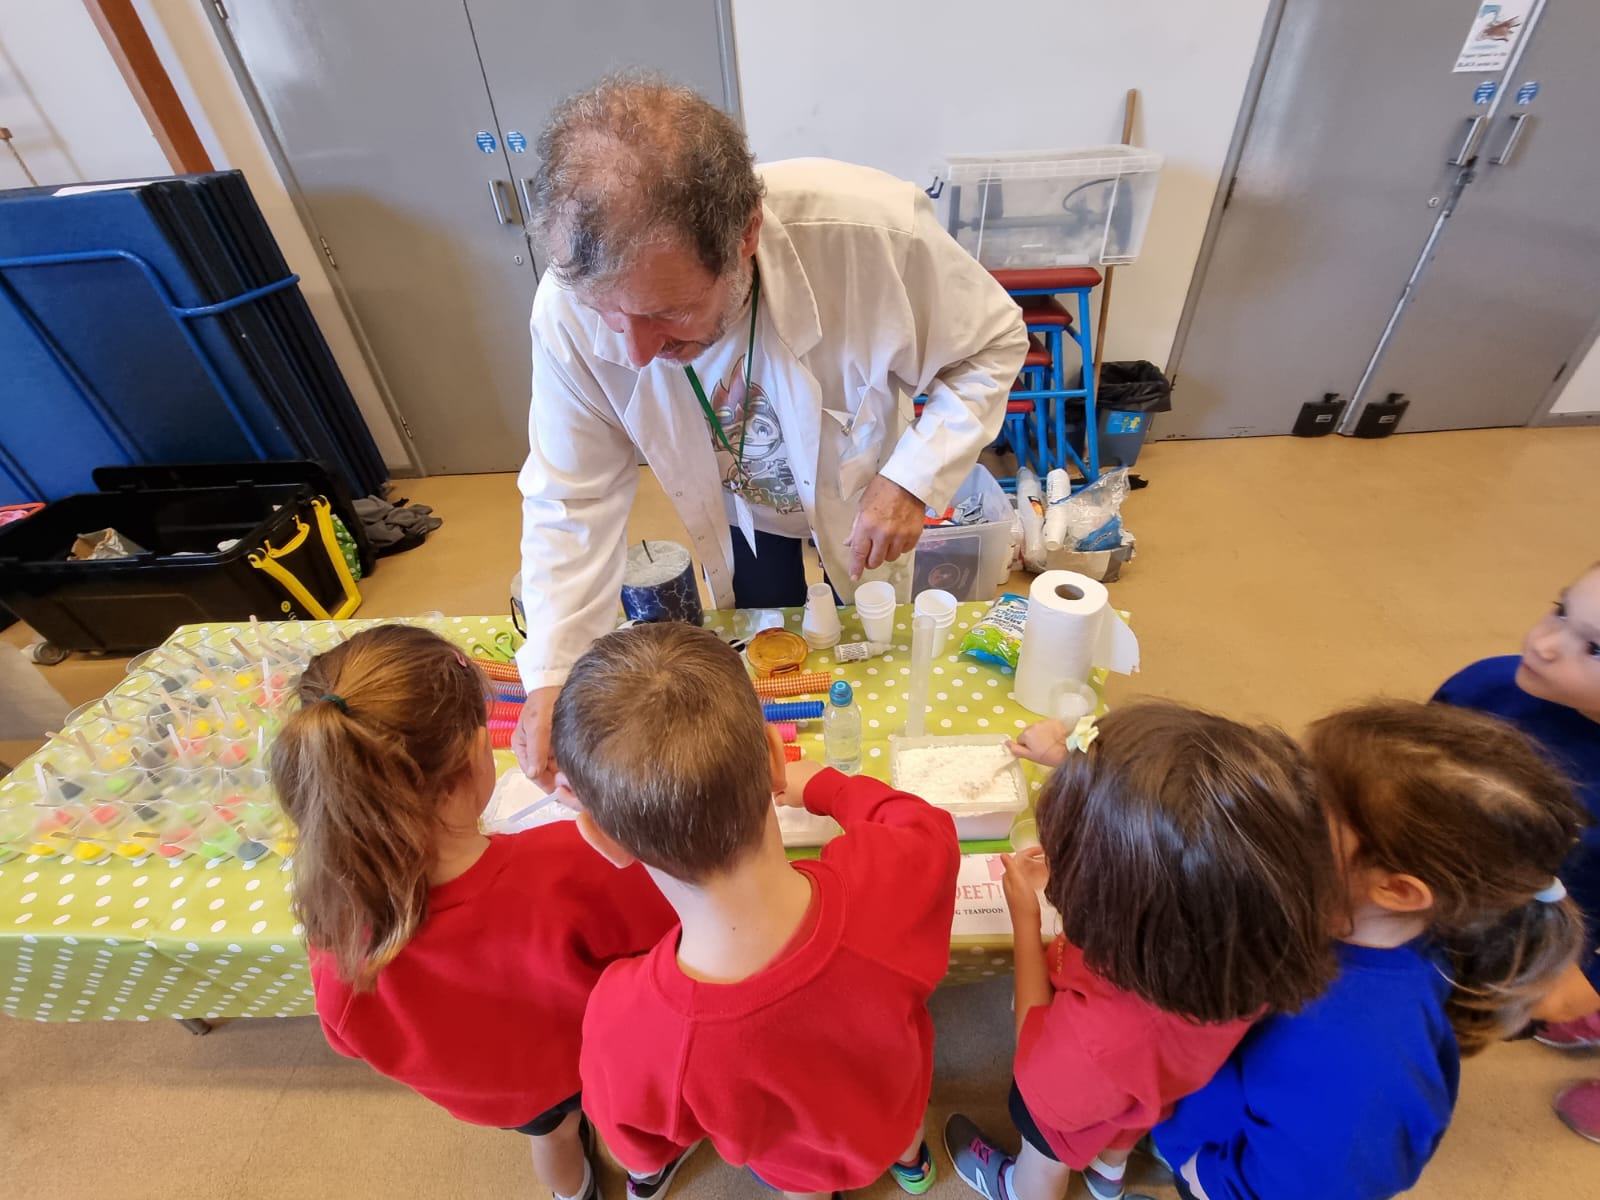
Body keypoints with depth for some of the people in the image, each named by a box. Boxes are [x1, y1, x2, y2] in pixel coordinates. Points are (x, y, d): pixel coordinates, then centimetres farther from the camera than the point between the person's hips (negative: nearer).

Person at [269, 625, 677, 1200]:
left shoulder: (338, 932, -36)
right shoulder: (575, 867, -47)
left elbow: (356, 1041, -12)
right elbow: (672, 946, -26)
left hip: (495, 1093, 3)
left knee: (549, 1128, 39)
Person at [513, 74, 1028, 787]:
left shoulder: (875, 231, -37)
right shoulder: (572, 305, -30)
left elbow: (992, 344, -18)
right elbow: (572, 501, -20)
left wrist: (914, 480, -32)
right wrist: (552, 678, -28)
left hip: (863, 496, 0)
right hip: (739, 517, 1)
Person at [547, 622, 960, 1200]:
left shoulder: (625, 1029, -45)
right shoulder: (901, 874, -46)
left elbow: (645, 1150, -18)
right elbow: (921, 819, -18)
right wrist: (819, 785, -3)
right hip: (897, 1105, 2)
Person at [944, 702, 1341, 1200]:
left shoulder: (1103, 1038, -52)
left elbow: (1036, 1070, -27)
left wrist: (1025, 918, -25)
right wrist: (1072, 762, -10)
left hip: (1080, 1099, -4)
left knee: (1044, 1157, 34)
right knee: (1118, 1136, 41)